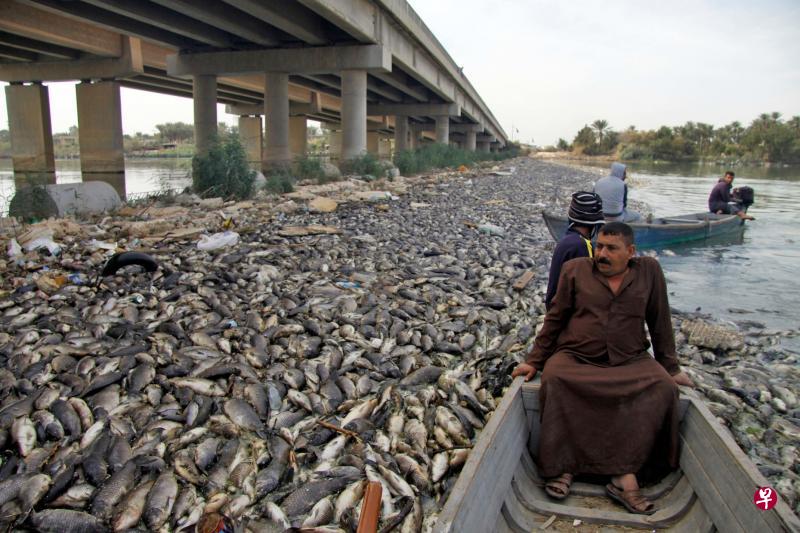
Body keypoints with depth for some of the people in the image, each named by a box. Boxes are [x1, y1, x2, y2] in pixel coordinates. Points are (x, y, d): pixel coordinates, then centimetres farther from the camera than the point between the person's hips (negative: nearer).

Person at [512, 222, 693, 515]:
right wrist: (534, 360, 3)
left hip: (630, 362, 1)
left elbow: (660, 323, 10)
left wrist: (671, 368, 13)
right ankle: (561, 467, -21)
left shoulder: (649, 271, 4)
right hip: (575, 358, -1)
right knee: (554, 380, -32)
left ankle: (626, 475, -25)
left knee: (663, 387, -27)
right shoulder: (575, 269, 2)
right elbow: (555, 318, 6)